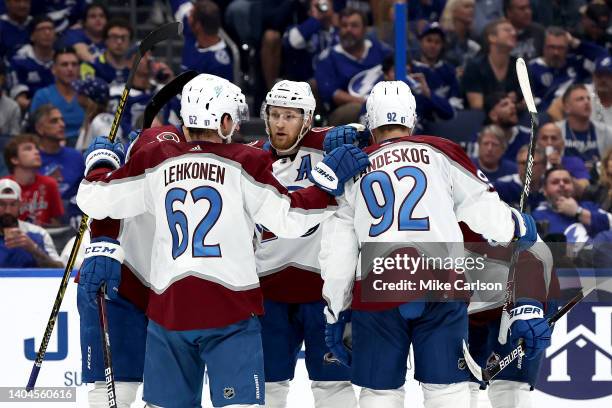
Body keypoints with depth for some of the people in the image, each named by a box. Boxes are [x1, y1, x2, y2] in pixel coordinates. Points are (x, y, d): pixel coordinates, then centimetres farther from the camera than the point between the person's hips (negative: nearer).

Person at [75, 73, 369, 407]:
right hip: (230, 311, -3)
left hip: (169, 308, 3)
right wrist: (329, 179, 3)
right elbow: (289, 220, -7)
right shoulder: (244, 163, -3)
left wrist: (101, 161, 27)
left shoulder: (154, 161, 5)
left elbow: (95, 200, 8)